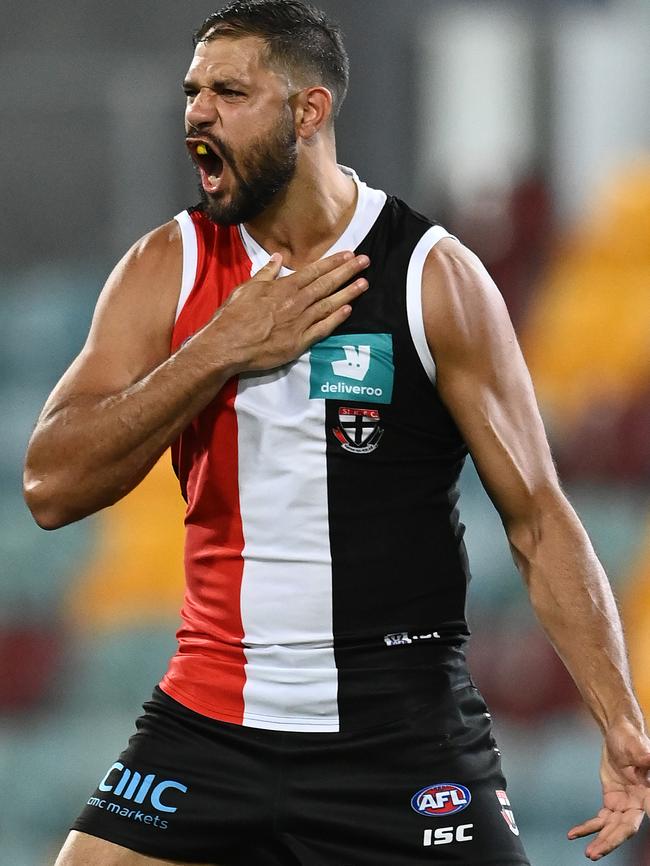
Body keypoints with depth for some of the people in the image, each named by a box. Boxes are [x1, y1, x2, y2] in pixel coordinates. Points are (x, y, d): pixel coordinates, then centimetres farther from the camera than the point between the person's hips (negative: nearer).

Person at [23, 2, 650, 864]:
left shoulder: (436, 278, -5)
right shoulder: (169, 268, 3)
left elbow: (538, 517, -3)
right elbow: (52, 485, -5)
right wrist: (221, 350, -14)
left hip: (401, 730, -3)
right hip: (210, 720, 3)